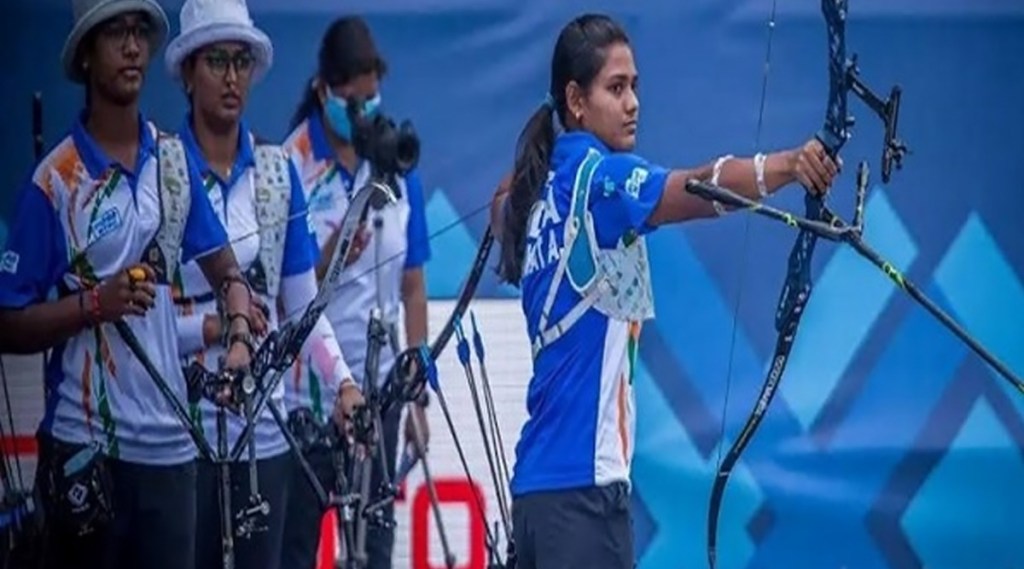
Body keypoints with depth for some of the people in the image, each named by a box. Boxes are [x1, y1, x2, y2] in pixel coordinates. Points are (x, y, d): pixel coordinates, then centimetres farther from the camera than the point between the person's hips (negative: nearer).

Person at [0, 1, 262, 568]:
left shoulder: (175, 160, 8)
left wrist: (239, 336, -6)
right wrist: (94, 303, -19)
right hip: (84, 448, -5)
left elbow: (223, 266, 14)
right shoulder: (54, 180, -7)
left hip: (169, 443, 5)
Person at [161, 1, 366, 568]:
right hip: (181, 425, -4)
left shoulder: (278, 173, 8)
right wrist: (208, 329, -18)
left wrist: (343, 382, -4)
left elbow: (303, 304, 9)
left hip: (263, 424, 4)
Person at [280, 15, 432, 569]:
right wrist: (331, 258, -23)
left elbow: (412, 286, 7)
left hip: (376, 390, 3)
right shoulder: (292, 166, -7)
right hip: (305, 392, -3)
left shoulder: (396, 165, 3)